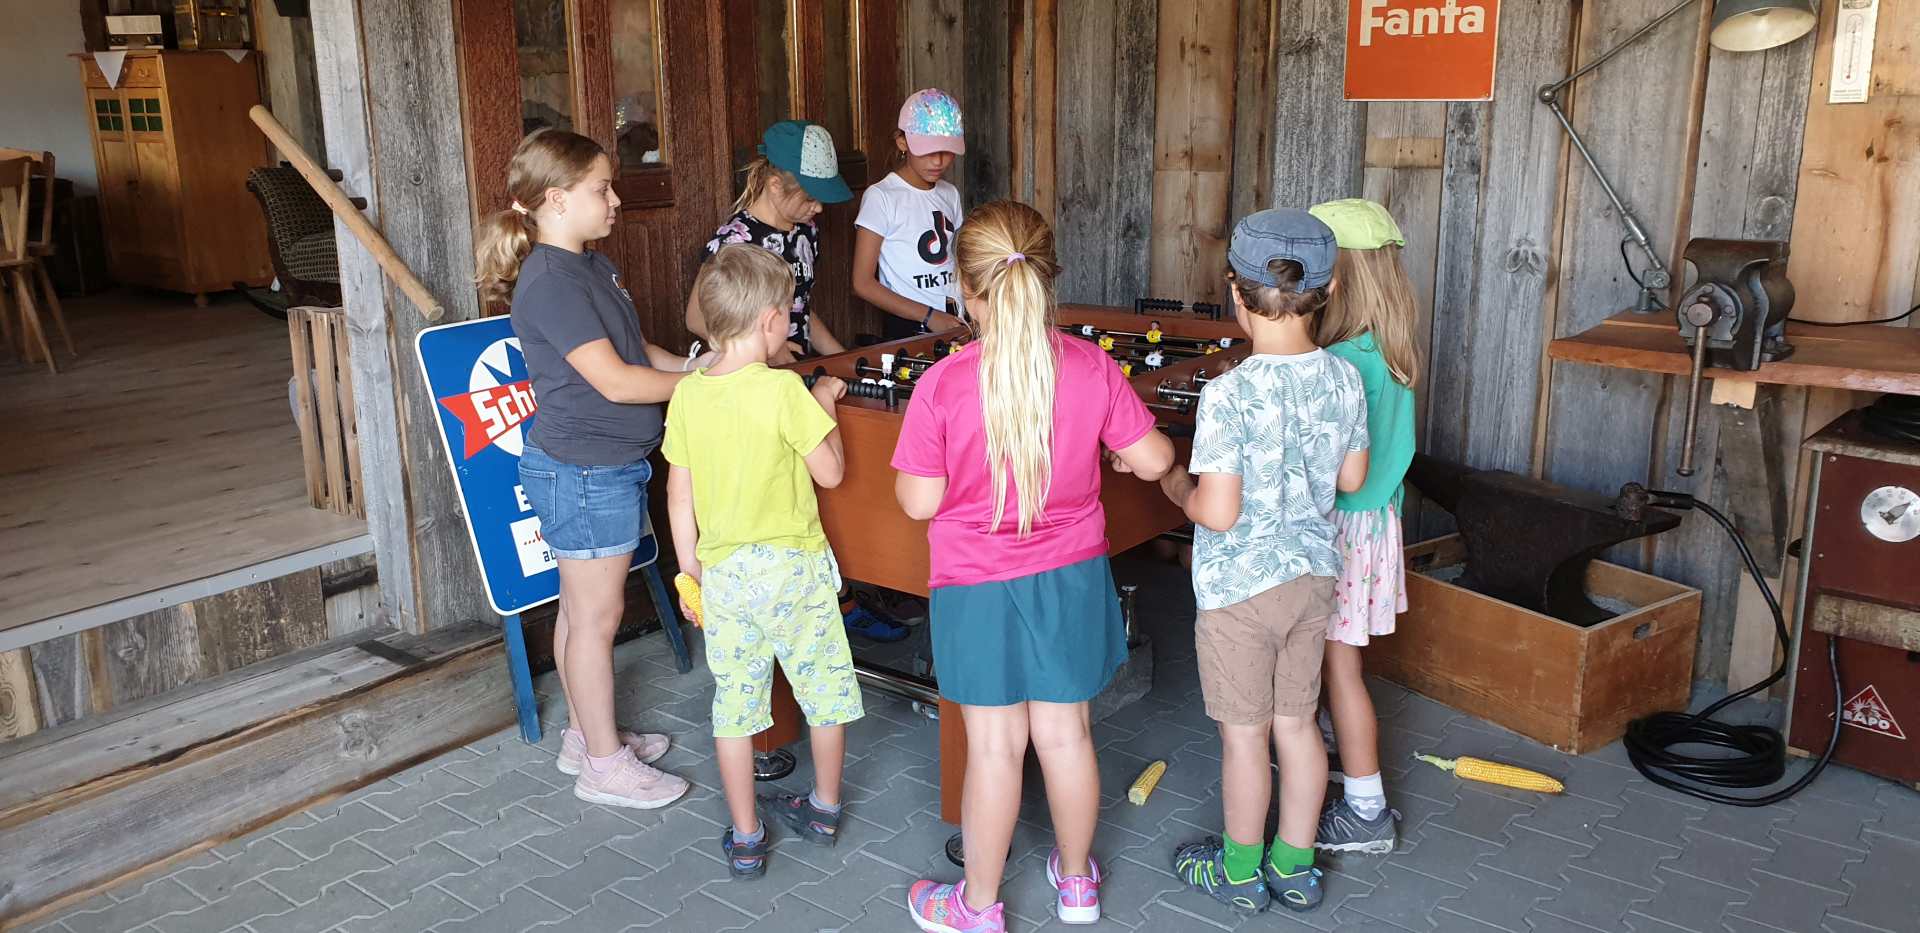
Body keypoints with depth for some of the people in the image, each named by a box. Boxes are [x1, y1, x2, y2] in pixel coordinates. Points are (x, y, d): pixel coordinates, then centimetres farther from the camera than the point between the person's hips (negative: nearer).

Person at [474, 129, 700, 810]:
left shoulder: (592, 266, 11)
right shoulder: (550, 282, -21)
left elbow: (636, 350, 16)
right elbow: (615, 380, -24)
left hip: (610, 467, 10)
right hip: (584, 476, -10)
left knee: (583, 610, 19)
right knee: (597, 615, 1)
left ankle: (586, 734, 33)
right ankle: (605, 766, 14)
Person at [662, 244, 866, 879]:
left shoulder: (687, 394, -3)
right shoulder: (784, 390, -17)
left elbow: (679, 496, 2)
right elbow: (830, 472, -10)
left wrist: (691, 571, 13)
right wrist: (825, 403, 3)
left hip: (723, 573, 4)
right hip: (794, 566, -3)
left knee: (734, 704, 12)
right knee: (825, 689, 17)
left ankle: (745, 840, 21)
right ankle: (824, 810, 33)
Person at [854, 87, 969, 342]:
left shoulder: (949, 194, 14)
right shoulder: (881, 196, -5)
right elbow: (863, 284, -7)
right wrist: (929, 316, -14)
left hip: (957, 322, 5)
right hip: (909, 330, -5)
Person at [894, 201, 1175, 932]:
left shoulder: (943, 384, -18)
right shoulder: (1093, 368, -10)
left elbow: (919, 500, -15)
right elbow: (1153, 459, -3)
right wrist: (1122, 452, 18)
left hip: (978, 585, -3)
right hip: (1070, 578, 3)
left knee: (995, 744, 9)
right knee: (1065, 732, 16)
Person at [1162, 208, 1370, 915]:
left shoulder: (1230, 394, -25)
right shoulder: (1344, 379, -6)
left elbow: (1218, 512, -24)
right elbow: (1352, 478, 5)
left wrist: (1178, 485, -5)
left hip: (1240, 586, -6)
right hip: (1314, 574, 6)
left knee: (1244, 732, 10)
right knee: (1297, 722, 18)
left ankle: (1241, 870, 28)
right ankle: (1295, 867, 32)